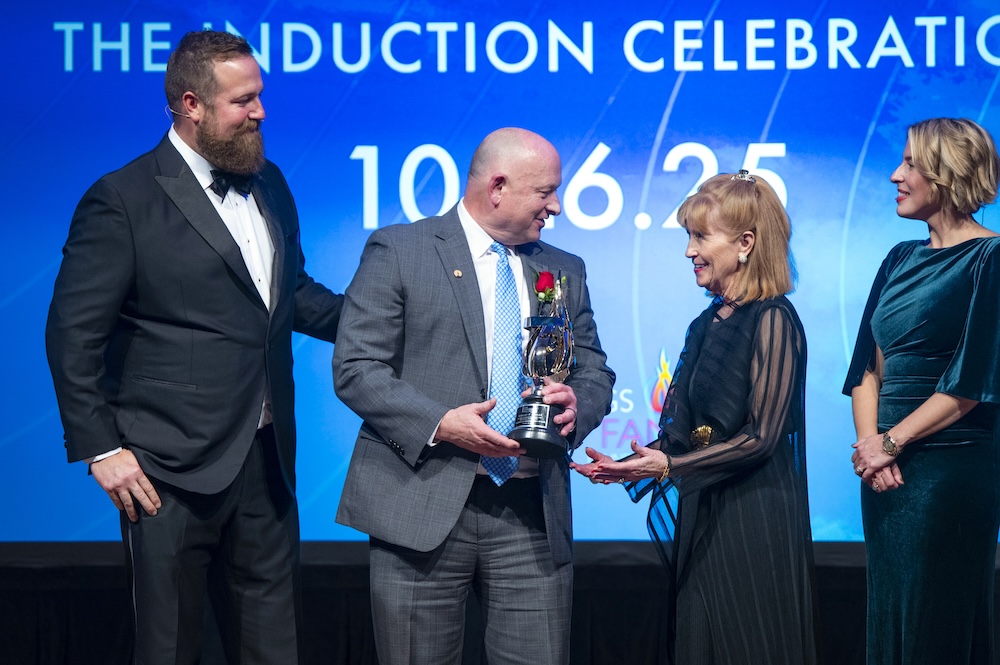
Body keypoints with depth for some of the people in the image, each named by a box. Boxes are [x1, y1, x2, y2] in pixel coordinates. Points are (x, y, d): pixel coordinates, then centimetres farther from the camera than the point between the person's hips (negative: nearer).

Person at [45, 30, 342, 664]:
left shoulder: (270, 184, 11)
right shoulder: (122, 201, -9)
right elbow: (74, 334, -9)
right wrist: (100, 449, -13)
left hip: (267, 461, 6)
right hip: (172, 469, -6)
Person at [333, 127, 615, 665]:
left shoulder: (566, 272, 16)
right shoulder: (397, 251, 0)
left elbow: (596, 373, 18)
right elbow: (355, 367, -5)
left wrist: (576, 406, -6)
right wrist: (439, 424, -18)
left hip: (533, 514, 4)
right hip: (423, 508, -4)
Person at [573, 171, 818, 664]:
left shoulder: (771, 319, -11)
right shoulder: (707, 323, 13)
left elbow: (761, 437, -16)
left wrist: (668, 465, -22)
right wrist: (629, 465, -2)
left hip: (753, 521, -8)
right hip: (700, 517, 8)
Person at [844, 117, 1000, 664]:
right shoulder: (901, 260, 13)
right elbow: (869, 365, 9)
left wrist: (889, 443, -14)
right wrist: (869, 442, -6)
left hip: (951, 469, -7)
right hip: (886, 469, 7)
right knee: (887, 616, 13)